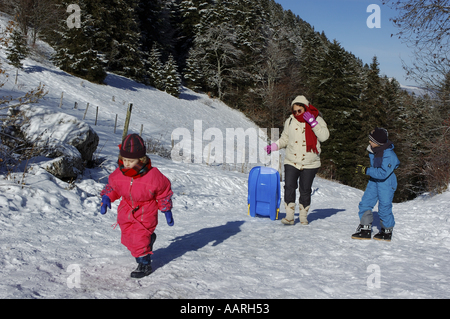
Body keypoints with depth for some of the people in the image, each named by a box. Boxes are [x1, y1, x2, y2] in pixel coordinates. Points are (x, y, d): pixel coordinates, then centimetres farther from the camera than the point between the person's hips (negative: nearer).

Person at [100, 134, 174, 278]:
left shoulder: (153, 175, -24)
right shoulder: (119, 174, -13)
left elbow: (164, 192, -8)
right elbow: (112, 186, 7)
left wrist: (167, 210, -3)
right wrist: (106, 198, -12)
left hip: (146, 212, -5)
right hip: (127, 209, 5)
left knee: (140, 239, -11)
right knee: (127, 238, 14)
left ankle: (145, 265, 9)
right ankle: (149, 238, 43)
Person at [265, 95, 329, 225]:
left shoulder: (317, 120, 0)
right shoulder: (290, 121, 7)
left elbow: (324, 136, -13)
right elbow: (285, 139, 16)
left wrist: (312, 122, -19)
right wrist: (274, 146, 0)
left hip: (309, 163, -2)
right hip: (291, 162, 2)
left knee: (305, 190, 5)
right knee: (289, 187, -9)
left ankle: (303, 216, 18)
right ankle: (289, 216, -3)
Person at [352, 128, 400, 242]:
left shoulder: (389, 155, -25)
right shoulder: (374, 151, 0)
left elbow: (383, 173, -29)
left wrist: (366, 171, -27)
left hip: (386, 182, -8)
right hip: (374, 180, 8)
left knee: (384, 207, -3)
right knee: (365, 203, 3)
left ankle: (387, 231, 16)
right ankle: (365, 229, 9)